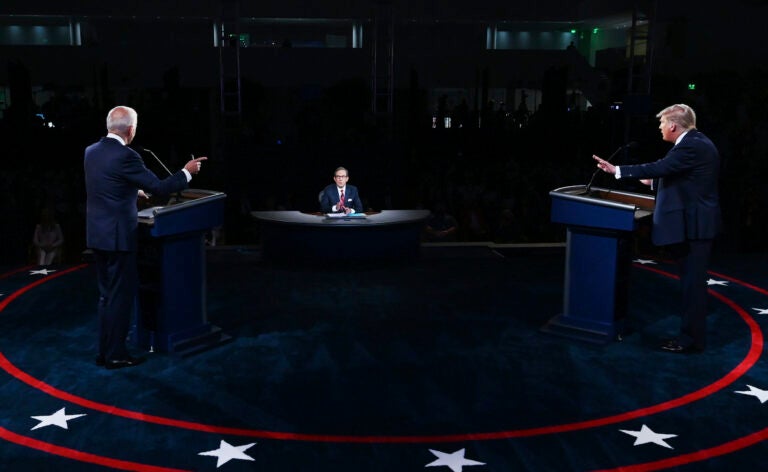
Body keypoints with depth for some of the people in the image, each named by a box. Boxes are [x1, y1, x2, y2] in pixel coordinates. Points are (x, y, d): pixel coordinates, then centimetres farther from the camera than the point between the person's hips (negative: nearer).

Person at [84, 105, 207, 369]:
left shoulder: (91, 151, 7)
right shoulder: (125, 156, -18)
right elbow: (159, 188, -15)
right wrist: (187, 172, -2)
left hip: (97, 234, 8)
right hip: (117, 236, -8)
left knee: (107, 295, 17)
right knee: (121, 295, 2)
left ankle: (105, 351, 24)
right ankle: (115, 355, 9)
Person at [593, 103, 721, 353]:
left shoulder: (692, 146, -18)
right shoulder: (697, 142, 13)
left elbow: (660, 167, -25)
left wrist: (617, 170, -22)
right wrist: (655, 182, 24)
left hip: (693, 224, -10)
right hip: (696, 221, 10)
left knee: (693, 282, -3)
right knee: (692, 281, 16)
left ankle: (691, 339, 4)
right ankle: (693, 332, 25)